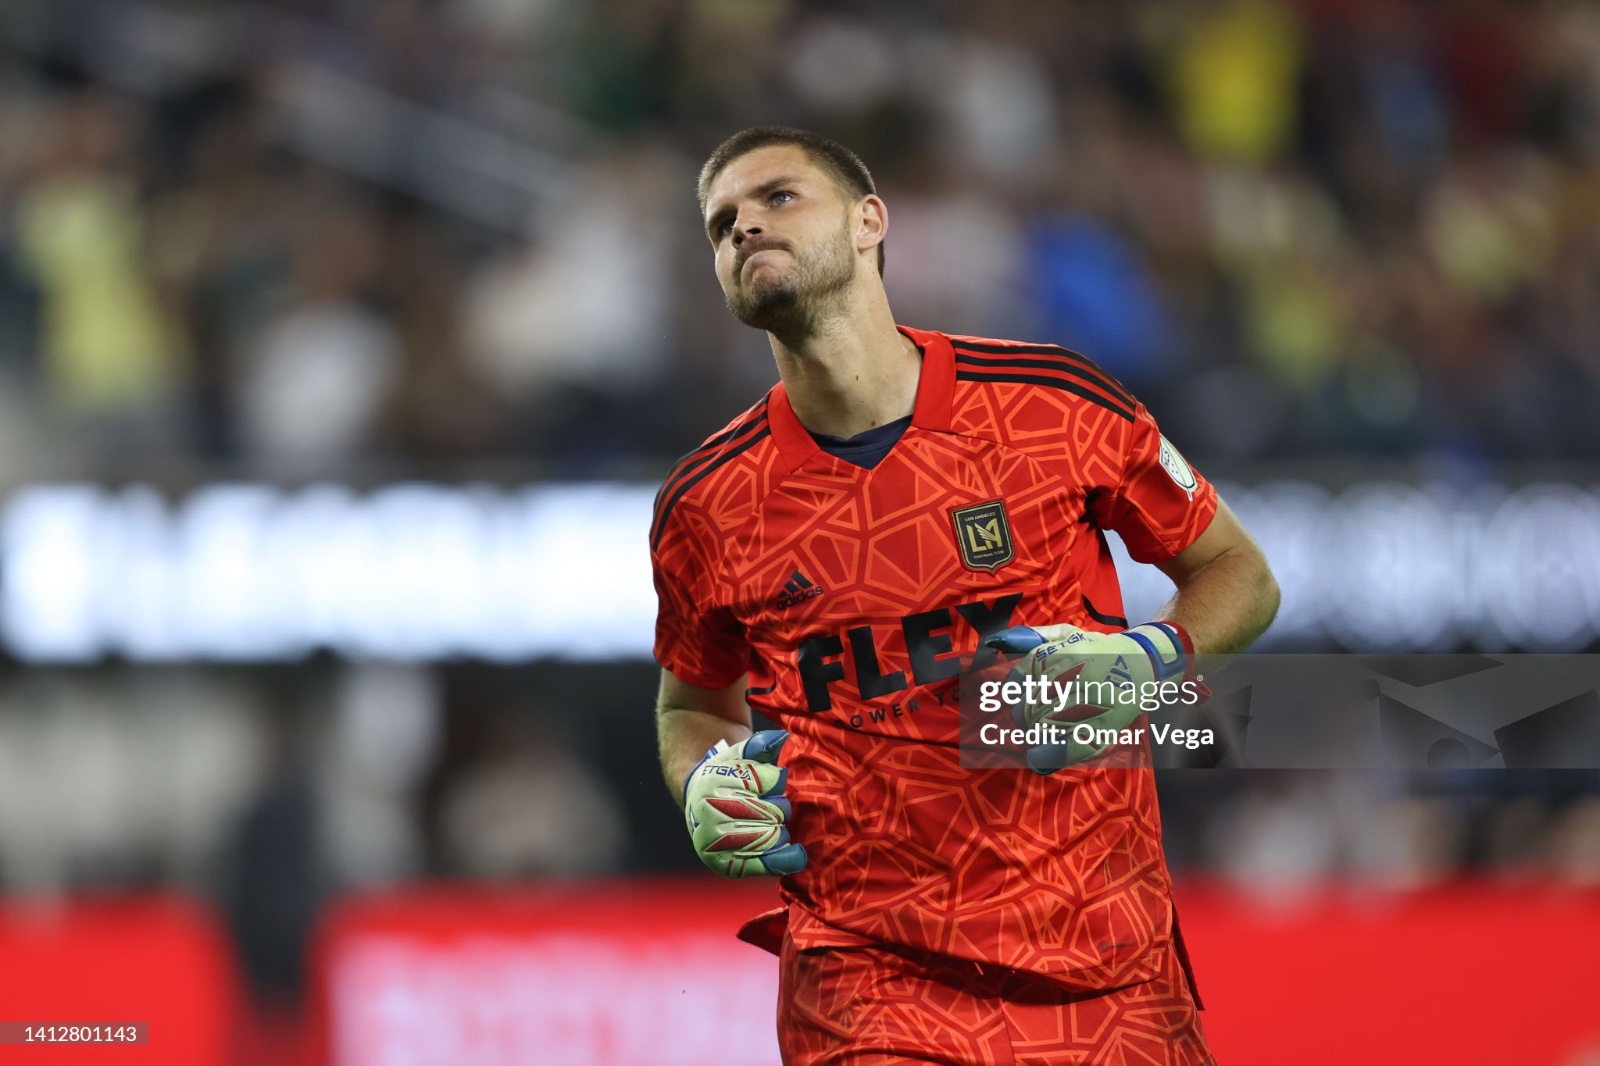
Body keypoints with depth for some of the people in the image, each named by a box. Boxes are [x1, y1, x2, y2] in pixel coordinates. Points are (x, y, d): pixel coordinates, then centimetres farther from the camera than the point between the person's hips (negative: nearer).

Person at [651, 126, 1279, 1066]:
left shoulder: (1058, 406, -4)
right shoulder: (706, 503, 1)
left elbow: (1239, 574, 9)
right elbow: (696, 702, 19)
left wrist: (1147, 662, -12)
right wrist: (706, 787, -3)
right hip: (865, 980, 0)